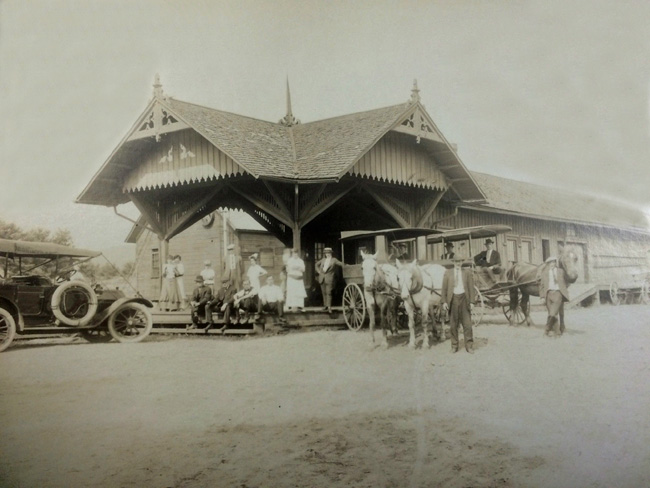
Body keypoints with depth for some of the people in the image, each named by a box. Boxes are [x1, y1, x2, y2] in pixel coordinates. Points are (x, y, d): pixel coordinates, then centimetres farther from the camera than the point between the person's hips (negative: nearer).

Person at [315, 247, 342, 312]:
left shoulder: (334, 260, 0)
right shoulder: (323, 260, 14)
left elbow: (341, 264, -7)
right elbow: (317, 264, 27)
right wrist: (318, 271, 15)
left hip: (329, 278, -5)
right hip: (322, 278, 5)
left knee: (328, 293, -11)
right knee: (324, 293, 8)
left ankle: (329, 307, -13)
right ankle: (326, 305, 17)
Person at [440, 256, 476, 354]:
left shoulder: (467, 272, 5)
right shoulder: (448, 272, 6)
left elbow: (471, 288, 3)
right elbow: (444, 288, 4)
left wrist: (472, 301, -4)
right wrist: (444, 301, -4)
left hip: (464, 298, 0)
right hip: (452, 299, 1)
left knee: (467, 324, -1)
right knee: (453, 325, 6)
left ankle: (469, 346, 8)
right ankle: (454, 346, 16)